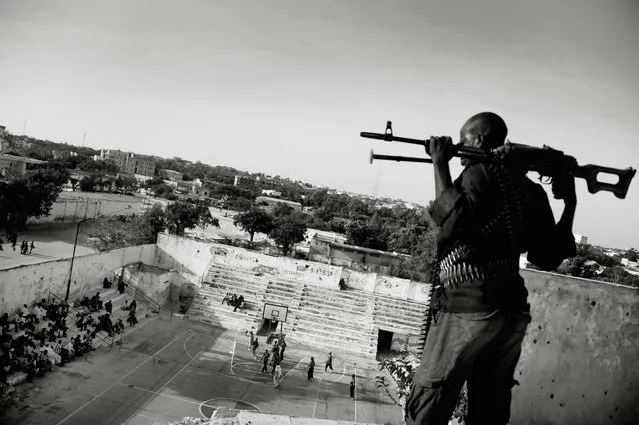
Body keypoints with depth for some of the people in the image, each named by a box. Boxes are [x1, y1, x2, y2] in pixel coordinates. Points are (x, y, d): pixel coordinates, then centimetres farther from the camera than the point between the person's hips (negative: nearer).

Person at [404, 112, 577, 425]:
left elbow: (455, 222, -23)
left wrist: (440, 163, -14)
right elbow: (548, 257, 13)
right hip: (512, 311, 8)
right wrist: (570, 204, 22)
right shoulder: (531, 189, 12)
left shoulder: (482, 172, -7)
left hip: (468, 307, -7)